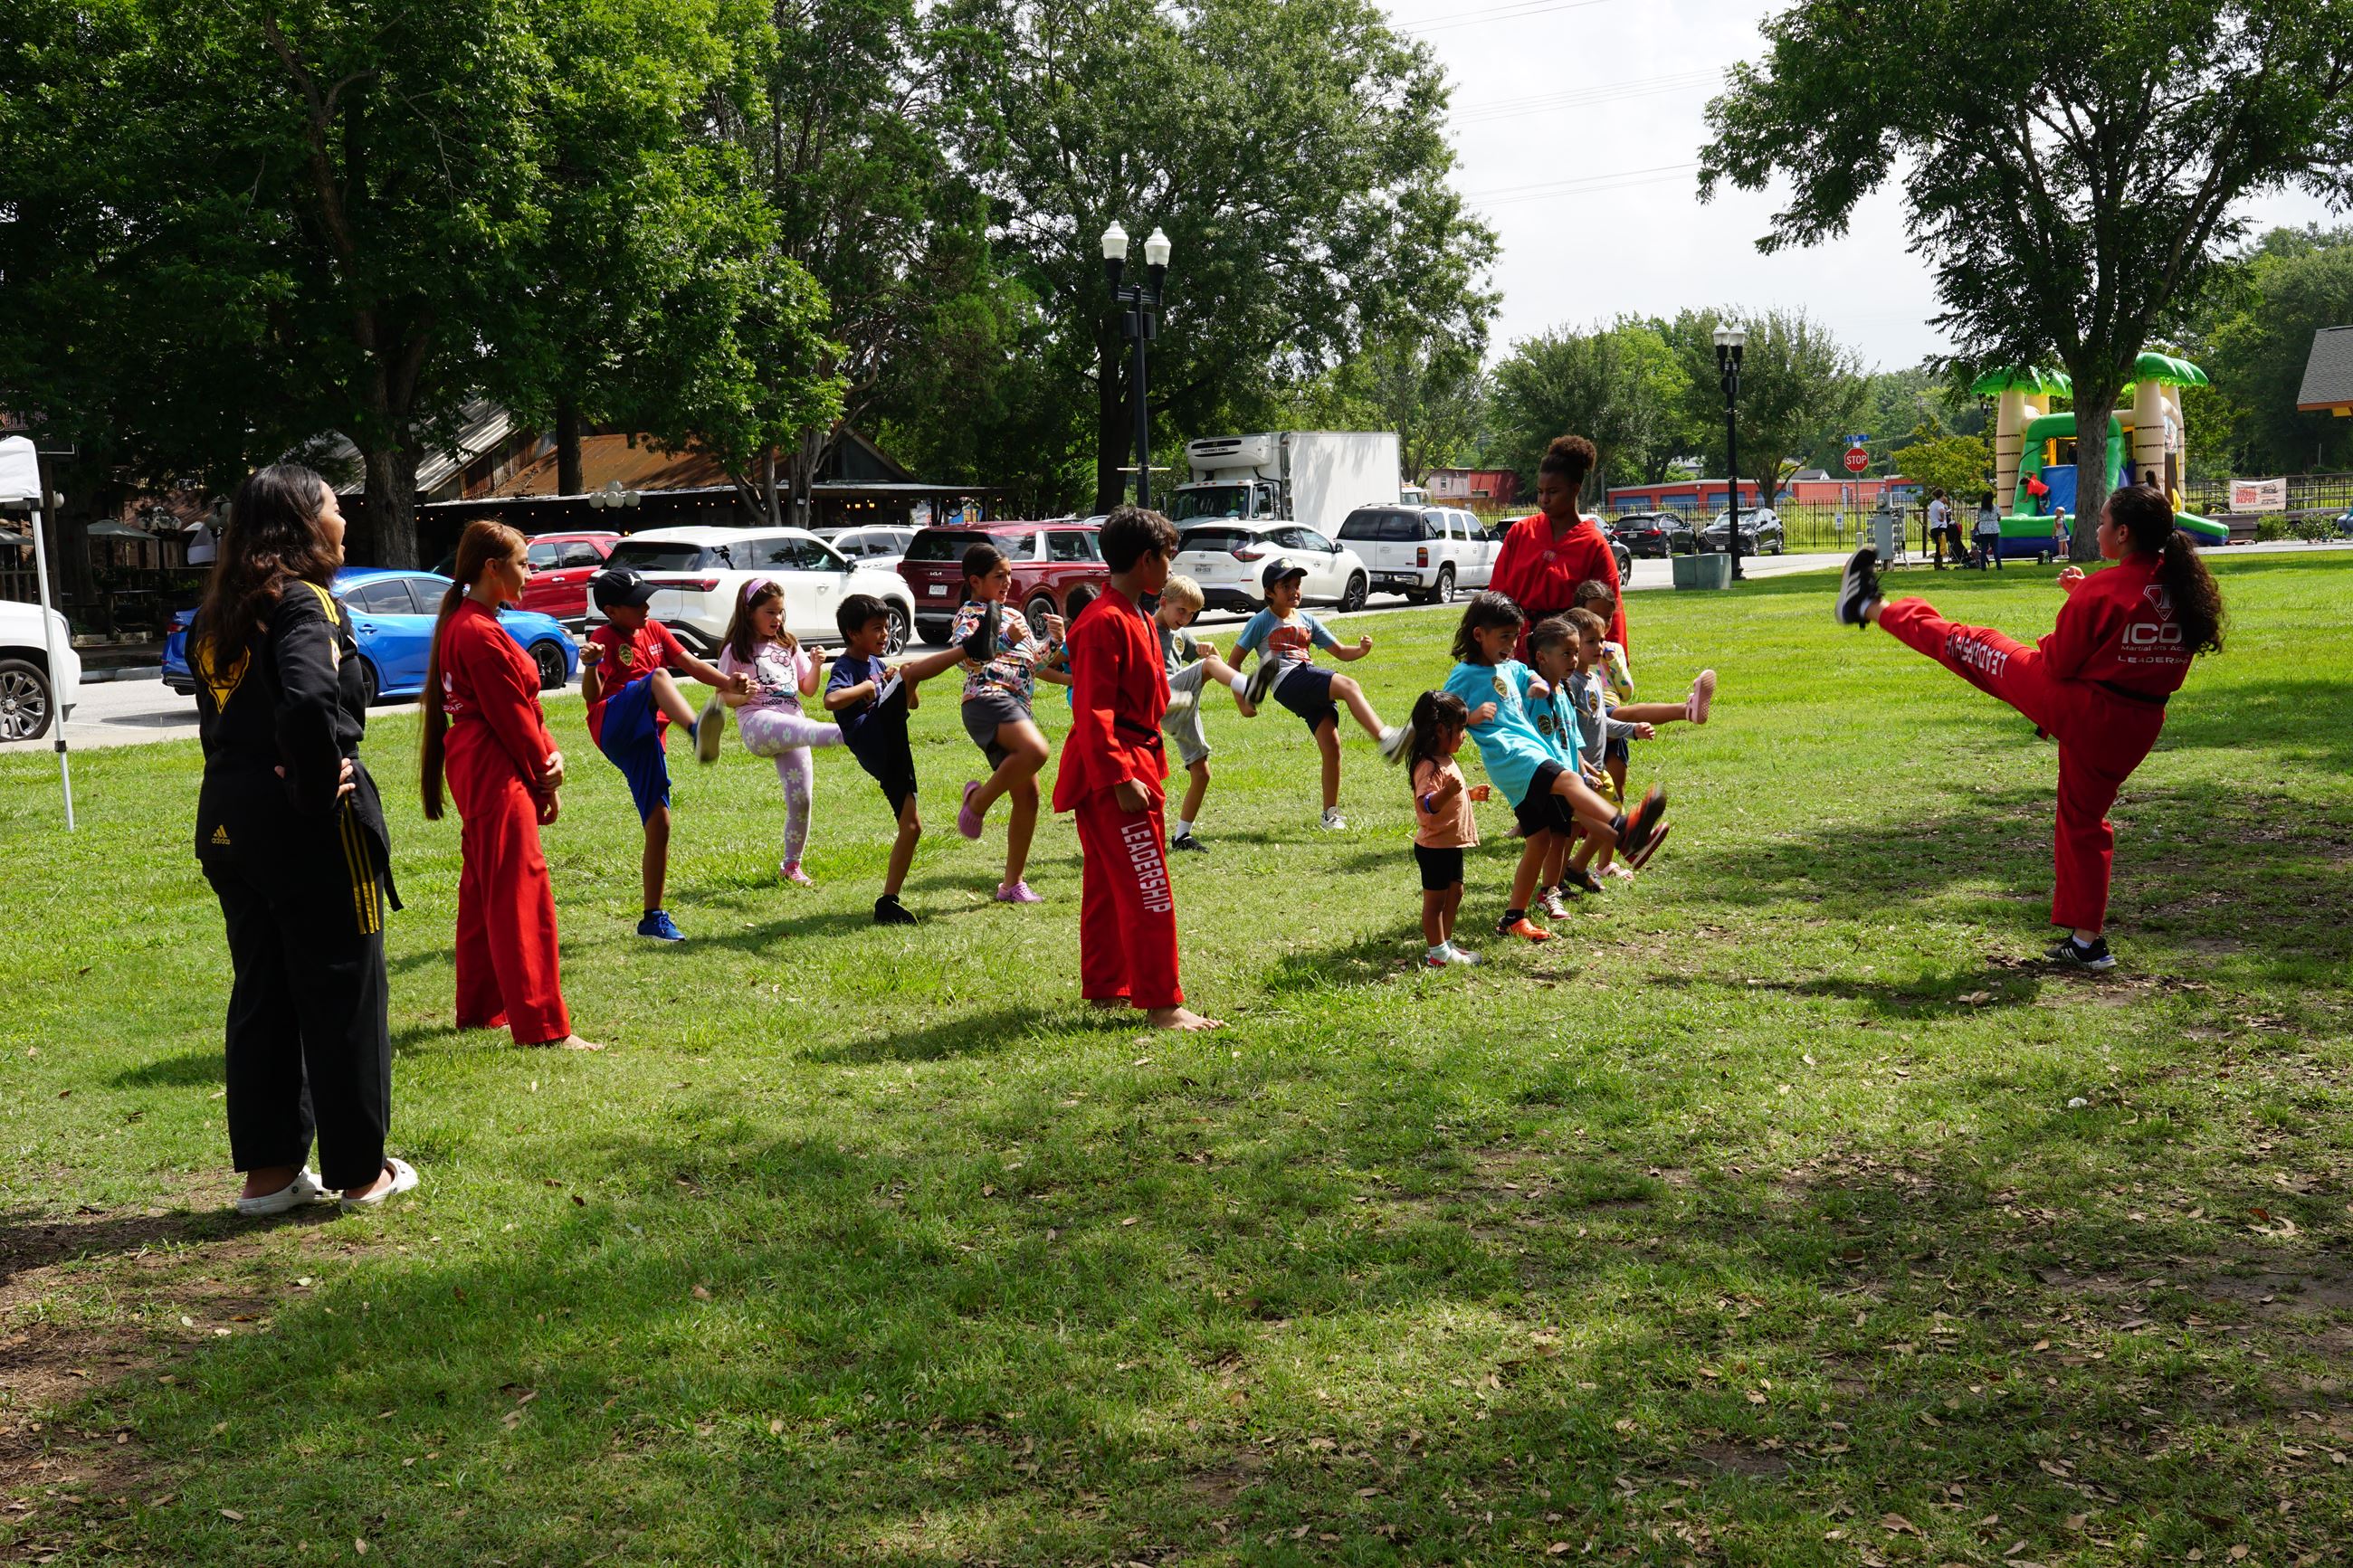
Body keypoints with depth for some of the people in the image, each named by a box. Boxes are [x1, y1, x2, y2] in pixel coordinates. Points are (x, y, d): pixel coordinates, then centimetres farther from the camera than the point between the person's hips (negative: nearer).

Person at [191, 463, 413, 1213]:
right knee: (343, 996, 4)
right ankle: (361, 1171, 14)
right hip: (308, 826, -8)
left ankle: (268, 1170, 22)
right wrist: (320, 788, -18)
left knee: (261, 995, 15)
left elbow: (220, 713, 9)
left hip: (227, 817, 8)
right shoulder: (301, 601, -13)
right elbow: (307, 701, -31)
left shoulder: (217, 613, 12)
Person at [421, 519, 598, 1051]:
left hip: (477, 772, 11)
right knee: (522, 896, -9)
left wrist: (549, 754, 0)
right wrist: (544, 776, -5)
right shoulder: (481, 634, -19)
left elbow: (520, 705, 12)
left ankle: (480, 1009, 28)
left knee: (483, 894, 18)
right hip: (496, 775, -11)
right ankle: (542, 1026, -8)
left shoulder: (460, 624, 14)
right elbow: (512, 716, -17)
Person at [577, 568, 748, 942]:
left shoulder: (654, 630, 16)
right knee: (658, 677, -33)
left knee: (659, 824, 1)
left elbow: (690, 664, 14)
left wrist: (728, 683, -3)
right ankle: (698, 732, -66)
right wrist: (590, 666, -38)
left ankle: (653, 918, 10)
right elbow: (591, 695, -16)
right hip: (614, 726, -7)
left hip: (646, 738, 7)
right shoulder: (605, 638, -5)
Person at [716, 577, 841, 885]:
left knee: (801, 797, -5)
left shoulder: (789, 646, 19)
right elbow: (723, 696, 4)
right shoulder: (736, 651, 7)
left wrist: (816, 666, -2)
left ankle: (791, 865, 12)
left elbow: (808, 690, 17)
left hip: (792, 727, 5)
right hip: (757, 724, -5)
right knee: (793, 726, -39)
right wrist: (742, 695, -18)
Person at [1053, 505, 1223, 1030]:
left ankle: (1104, 989, 25)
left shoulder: (1137, 619, 15)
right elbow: (1092, 711, -23)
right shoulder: (1104, 623, -19)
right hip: (1114, 773, -11)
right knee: (1149, 890, -9)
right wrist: (1120, 778, -26)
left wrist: (1148, 765, 20)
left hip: (1133, 764, 11)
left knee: (1107, 886, 16)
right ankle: (1161, 1004, -6)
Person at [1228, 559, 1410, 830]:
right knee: (1349, 686, -28)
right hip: (1287, 681, -5)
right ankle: (1386, 739, -42)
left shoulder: (1307, 620, 24)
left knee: (1331, 746, -7)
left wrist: (1361, 650, 2)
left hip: (1312, 685, 6)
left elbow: (1340, 652, 23)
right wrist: (1241, 698, 2)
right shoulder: (1261, 622, 10)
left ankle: (1330, 813, 5)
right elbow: (1235, 660, 11)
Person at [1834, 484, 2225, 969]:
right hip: (2132, 728, 6)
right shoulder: (2185, 590, 1)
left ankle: (1870, 609, 23)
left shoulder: (2103, 589, -20)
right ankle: (2087, 941, 23)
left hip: (2072, 704, -6)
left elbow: (2058, 663, -14)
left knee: (1971, 646, 9)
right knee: (2086, 820, 20)